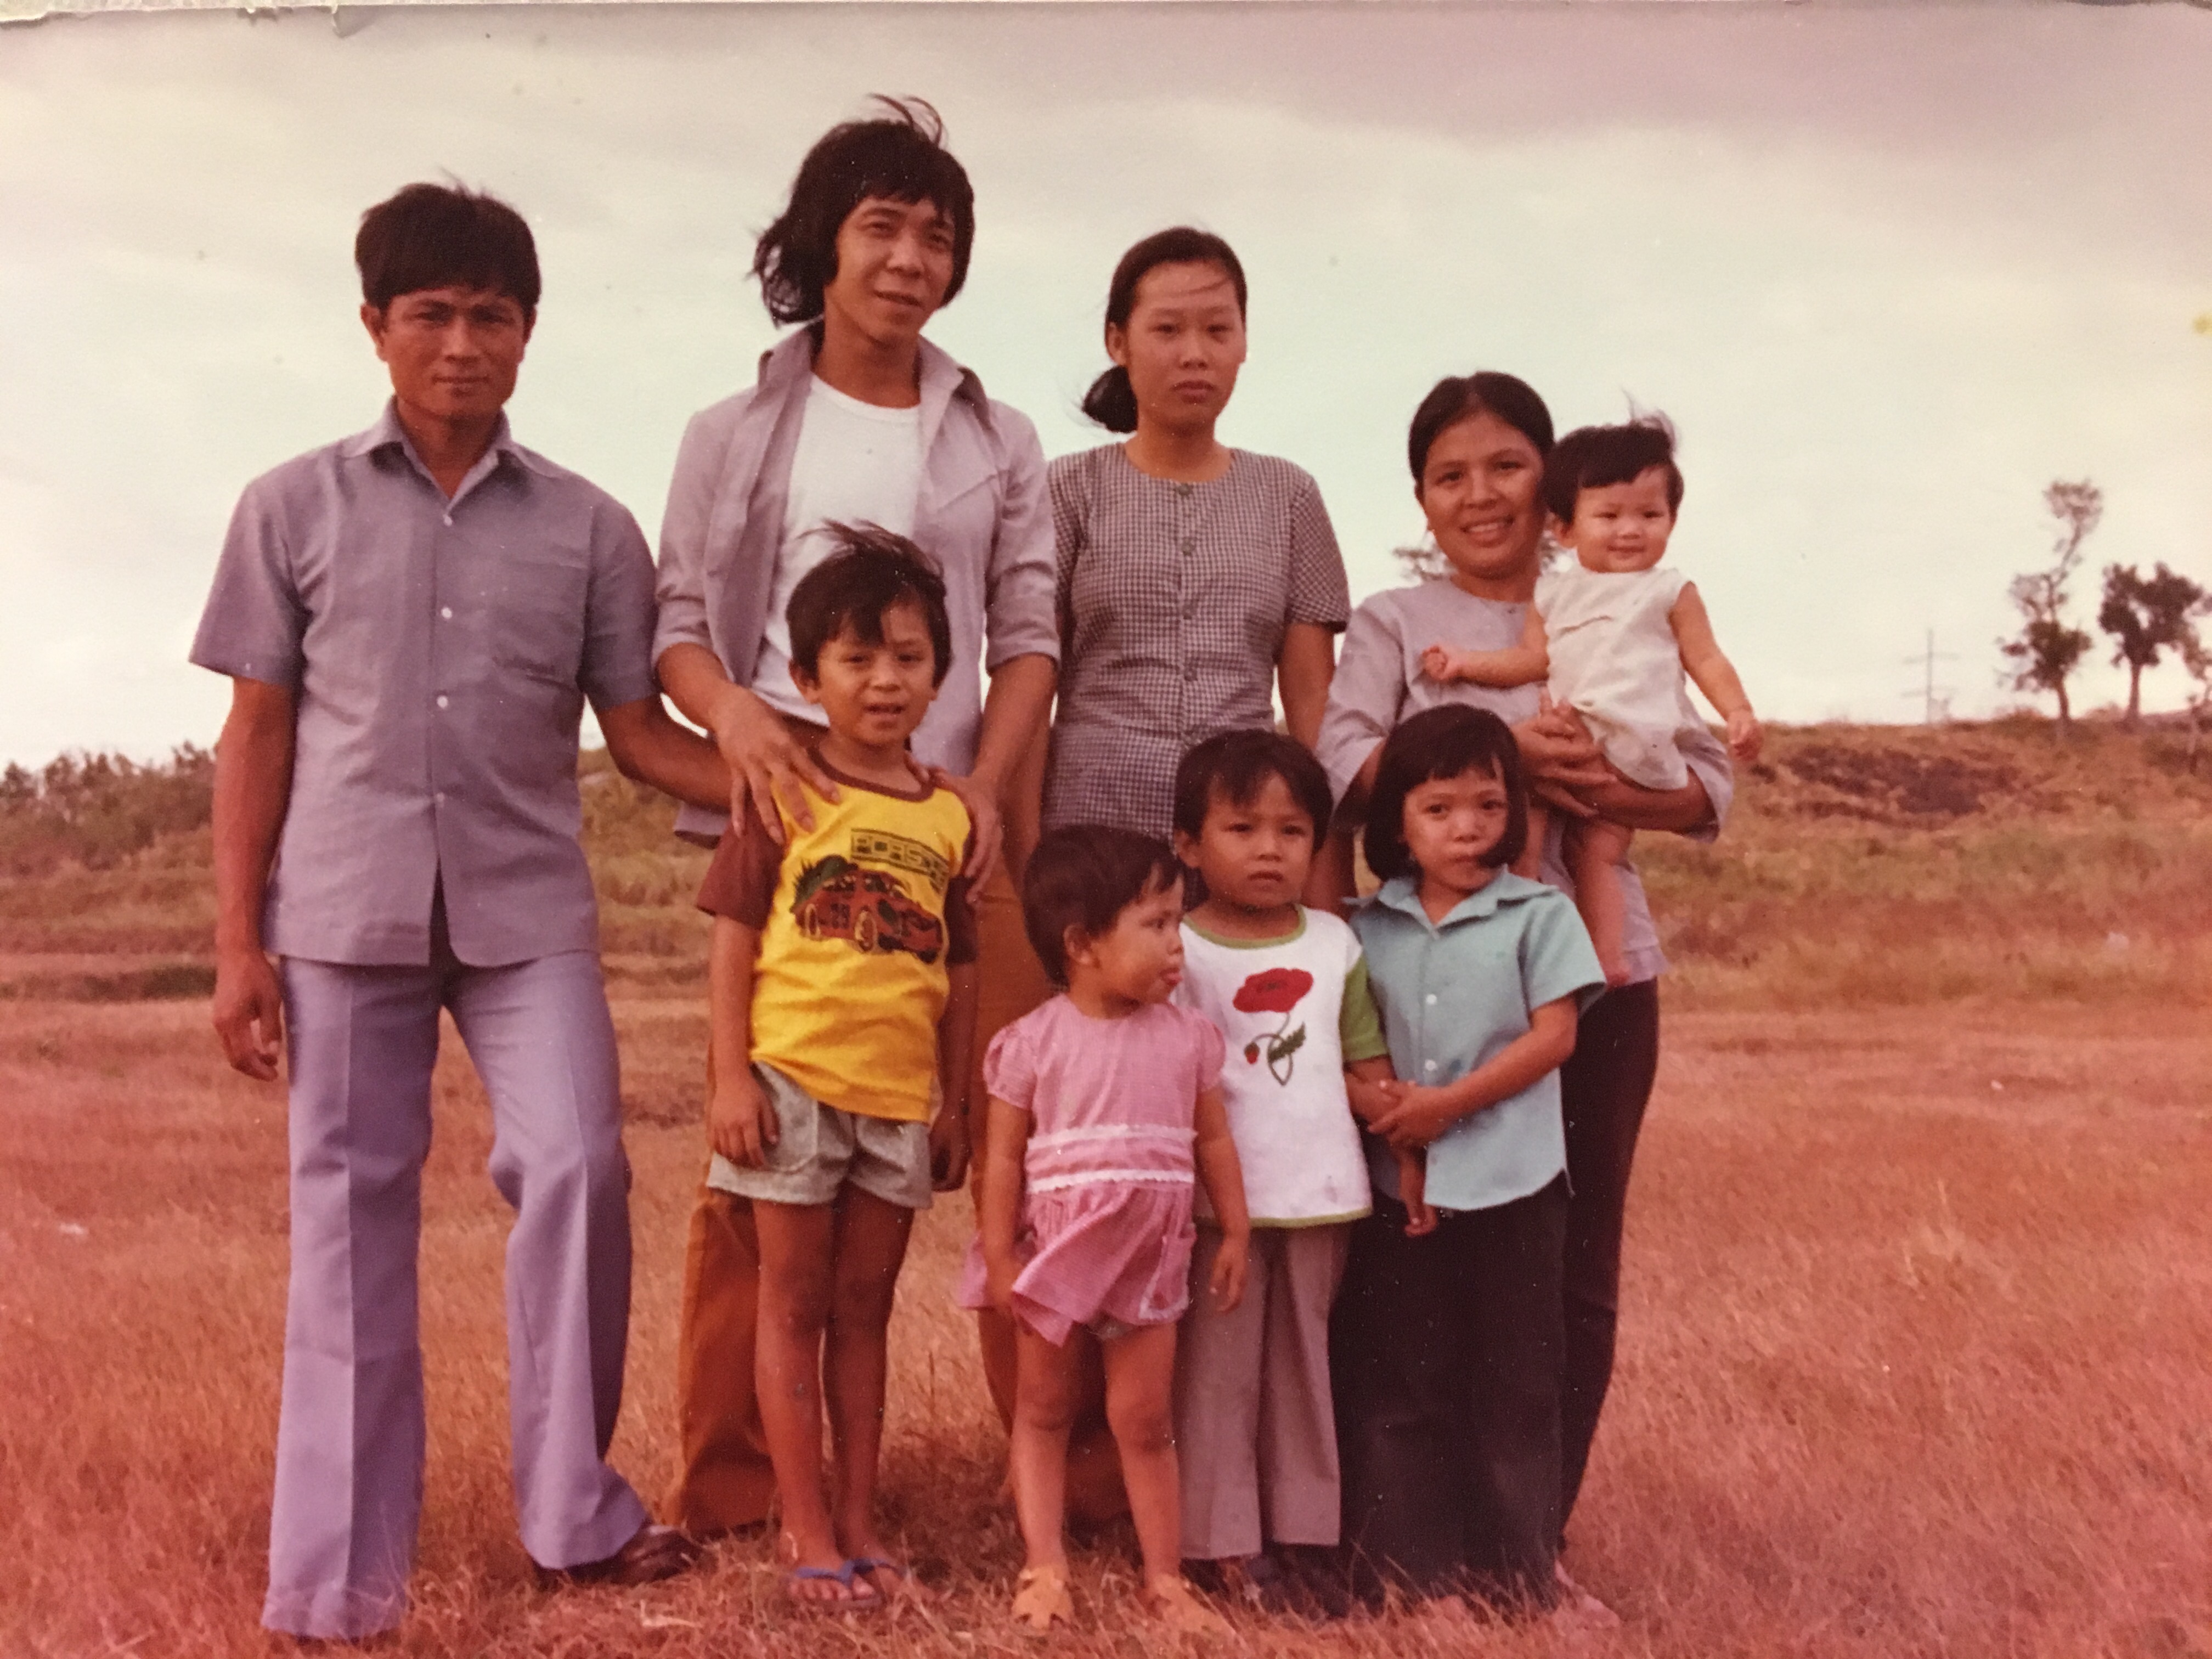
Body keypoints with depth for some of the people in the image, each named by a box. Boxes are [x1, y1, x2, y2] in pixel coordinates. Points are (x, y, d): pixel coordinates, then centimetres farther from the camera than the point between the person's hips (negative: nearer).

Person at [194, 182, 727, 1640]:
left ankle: (576, 1511, 8)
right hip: (344, 912, 0)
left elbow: (637, 730, 5)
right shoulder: (294, 509, 4)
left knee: (576, 1169, -9)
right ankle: (341, 1576, 9)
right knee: (351, 1215, 2)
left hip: (528, 911, 1)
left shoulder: (589, 528, 5)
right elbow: (260, 733, 5)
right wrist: (238, 940, 0)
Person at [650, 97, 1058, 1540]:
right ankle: (725, 1485, 8)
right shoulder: (735, 436, 11)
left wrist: (982, 793, -8)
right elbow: (678, 623, 8)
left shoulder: (998, 445, 13)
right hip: (788, 801, 0)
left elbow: (1029, 639, 8)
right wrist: (734, 713, -14)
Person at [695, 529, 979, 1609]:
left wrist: (956, 1101, 11)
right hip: (795, 1079, -4)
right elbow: (734, 932, -6)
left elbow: (960, 966, 11)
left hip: (901, 1097, 4)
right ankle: (807, 1534, 10)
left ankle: (858, 1521, 21)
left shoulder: (949, 817, 7)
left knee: (864, 1309, 12)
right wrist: (731, 1074, -12)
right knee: (795, 1305, 5)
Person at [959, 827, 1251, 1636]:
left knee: (1145, 1422, 7)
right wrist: (999, 1260, -11)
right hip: (1056, 1246, -2)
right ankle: (1044, 1569, 15)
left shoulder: (1187, 1037, -1)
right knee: (1042, 1411, 8)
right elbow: (1005, 1157, -8)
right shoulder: (1034, 1042, -10)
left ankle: (1165, 1579, 15)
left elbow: (1213, 1140, 7)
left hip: (1150, 1251, 2)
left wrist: (1235, 1232, 4)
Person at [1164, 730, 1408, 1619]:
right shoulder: (1179, 950, -7)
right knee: (1220, 1370, 3)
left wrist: (1408, 1158, 2)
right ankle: (1224, 1541, 11)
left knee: (1306, 1365, 12)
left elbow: (1368, 1063, 10)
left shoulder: (1335, 943, 6)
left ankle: (1304, 1533, 21)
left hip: (1320, 1194, 4)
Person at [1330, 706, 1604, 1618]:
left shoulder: (1538, 915, -1)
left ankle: (1515, 1574, 16)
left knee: (1512, 1385, 5)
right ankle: (1404, 1569, 16)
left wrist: (1450, 1103, -15)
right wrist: (1377, 1100, -8)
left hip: (1510, 1187, -3)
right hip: (1396, 1188, 3)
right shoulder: (1371, 929, 7)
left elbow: (1554, 1035, -8)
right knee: (1396, 1381, 7)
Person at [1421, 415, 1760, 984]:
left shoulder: (1671, 592, 9)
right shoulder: (1554, 592, 21)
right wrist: (1466, 662, 9)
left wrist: (1739, 713, -10)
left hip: (1634, 739, -6)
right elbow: (1534, 659, 19)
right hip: (1567, 735, 6)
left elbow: (1706, 660, 5)